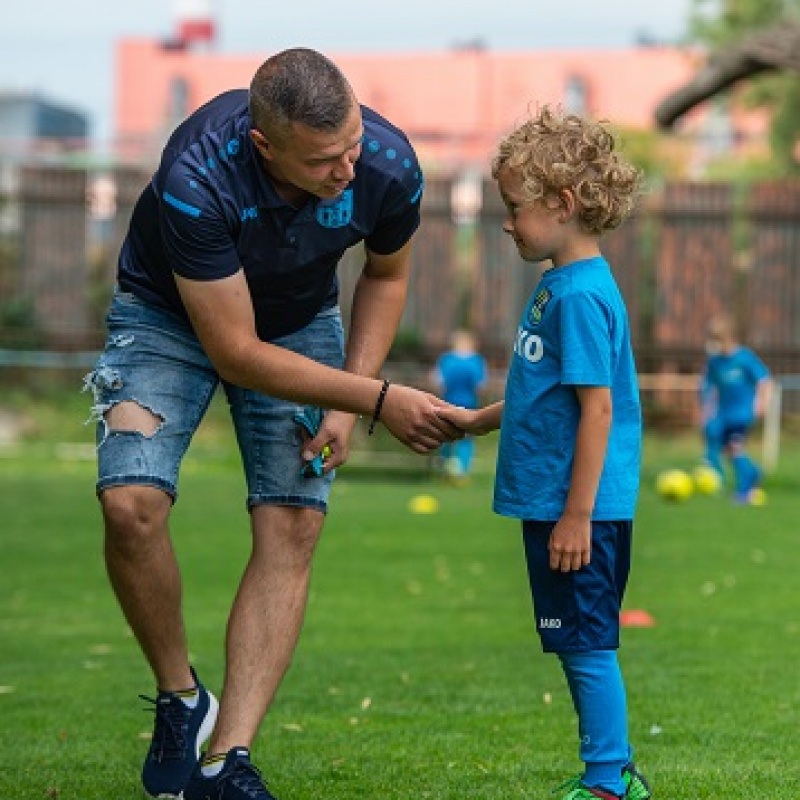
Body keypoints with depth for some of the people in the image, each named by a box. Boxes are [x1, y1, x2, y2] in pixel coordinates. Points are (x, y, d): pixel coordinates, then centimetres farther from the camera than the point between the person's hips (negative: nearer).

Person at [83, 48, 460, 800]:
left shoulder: (388, 164, -27)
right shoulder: (197, 179, -40)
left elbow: (385, 275, -2)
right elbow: (235, 352, -31)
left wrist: (347, 408, -11)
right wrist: (379, 399, -30)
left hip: (300, 323, 3)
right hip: (169, 315, -3)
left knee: (292, 527, -12)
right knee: (131, 504, -23)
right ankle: (180, 698, 2)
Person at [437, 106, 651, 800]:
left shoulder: (583, 294, -18)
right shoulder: (558, 286, 13)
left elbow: (597, 406, -21)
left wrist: (577, 515, -21)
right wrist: (477, 420, 19)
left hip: (579, 510, -10)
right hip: (552, 505, 10)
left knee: (588, 643, -2)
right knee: (579, 643, 15)